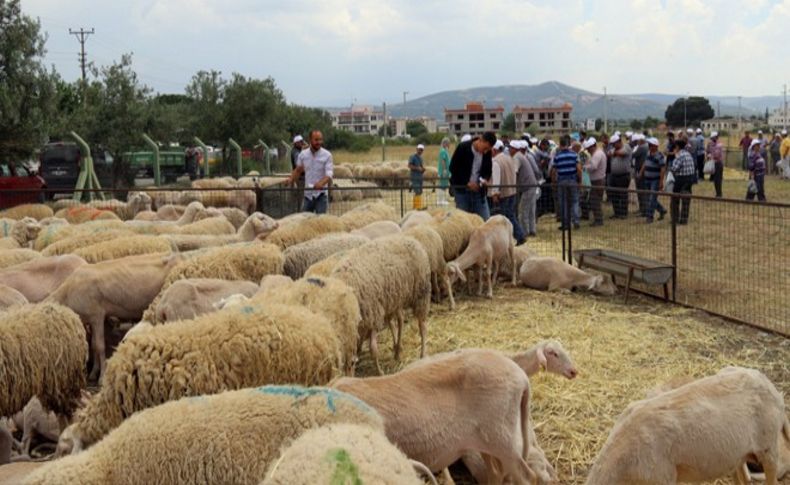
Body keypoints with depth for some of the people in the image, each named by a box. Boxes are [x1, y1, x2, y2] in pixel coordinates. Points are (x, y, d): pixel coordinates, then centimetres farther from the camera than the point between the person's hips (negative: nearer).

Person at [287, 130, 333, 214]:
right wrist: (291, 179, 2)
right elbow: (298, 170, 20)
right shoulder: (303, 154, 3)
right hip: (308, 194, 4)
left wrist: (321, 183, -37)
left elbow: (329, 174, -17)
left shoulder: (327, 155, -9)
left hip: (321, 194, -4)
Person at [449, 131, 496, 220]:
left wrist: (485, 179, -10)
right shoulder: (462, 148, -12)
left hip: (478, 190, 4)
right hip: (462, 190, -3)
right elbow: (453, 168, -10)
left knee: (485, 220, -2)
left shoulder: (487, 152, 0)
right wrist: (467, 183, -17)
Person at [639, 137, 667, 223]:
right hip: (647, 180, 9)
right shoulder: (648, 153, 8)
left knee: (652, 199, -7)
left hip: (655, 180, -8)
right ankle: (662, 210, 31)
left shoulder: (659, 156, -17)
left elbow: (663, 169, -20)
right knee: (649, 198, 14)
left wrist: (661, 181, -23)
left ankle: (649, 217, -1)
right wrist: (641, 173, 16)